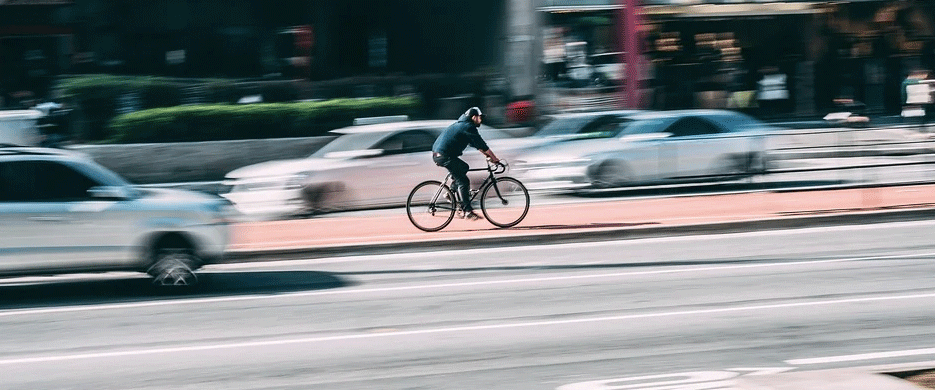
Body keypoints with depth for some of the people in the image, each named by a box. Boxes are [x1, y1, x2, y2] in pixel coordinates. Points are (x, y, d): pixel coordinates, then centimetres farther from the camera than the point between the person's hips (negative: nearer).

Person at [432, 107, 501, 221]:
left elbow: (477, 144, 30)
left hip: (437, 154, 10)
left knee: (464, 167, 25)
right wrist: (494, 158, -2)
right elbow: (481, 145, -8)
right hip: (445, 156, -10)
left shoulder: (462, 124, 24)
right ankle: (467, 211, -11)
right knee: (463, 182, -9)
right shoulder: (468, 127, -7)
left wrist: (487, 155, 26)